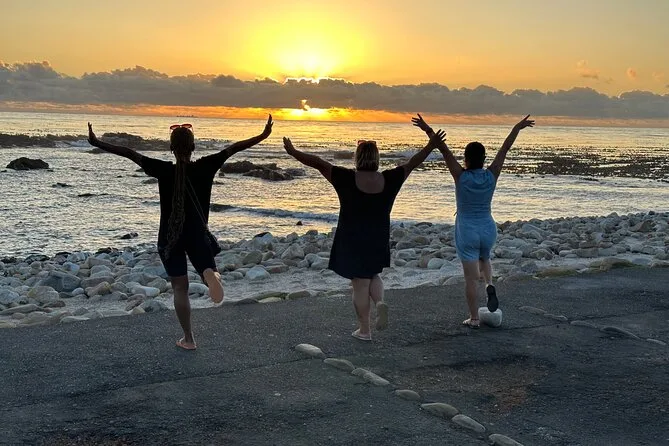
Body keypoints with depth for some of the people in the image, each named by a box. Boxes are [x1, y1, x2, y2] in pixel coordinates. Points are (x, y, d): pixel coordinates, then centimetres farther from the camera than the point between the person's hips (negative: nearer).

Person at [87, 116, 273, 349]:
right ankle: (211, 274, -31)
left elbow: (129, 153, -10)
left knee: (180, 288, 10)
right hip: (197, 234, 0)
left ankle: (188, 338, 12)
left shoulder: (163, 170, -9)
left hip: (170, 237, 0)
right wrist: (263, 136, -5)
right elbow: (234, 148, -7)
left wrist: (96, 143, -7)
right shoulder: (204, 167, -7)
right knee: (209, 270, 9)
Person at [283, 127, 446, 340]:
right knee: (372, 276, 25)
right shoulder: (389, 180, -7)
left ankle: (364, 330, 15)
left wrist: (294, 152, -11)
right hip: (379, 241, 3)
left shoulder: (347, 179, -16)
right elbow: (412, 163, 4)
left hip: (352, 241, -3)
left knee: (360, 284, 7)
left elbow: (318, 163, -16)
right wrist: (431, 146, 15)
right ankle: (380, 302, -3)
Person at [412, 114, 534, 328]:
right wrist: (517, 128, 11)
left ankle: (474, 319, 9)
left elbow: (445, 151, -16)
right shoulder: (491, 176, -6)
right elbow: (505, 149, 3)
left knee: (471, 277, 3)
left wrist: (428, 130, -17)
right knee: (484, 260, 32)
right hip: (488, 229, 3)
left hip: (467, 231, -3)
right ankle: (490, 286, 4)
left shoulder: (461, 176, -13)